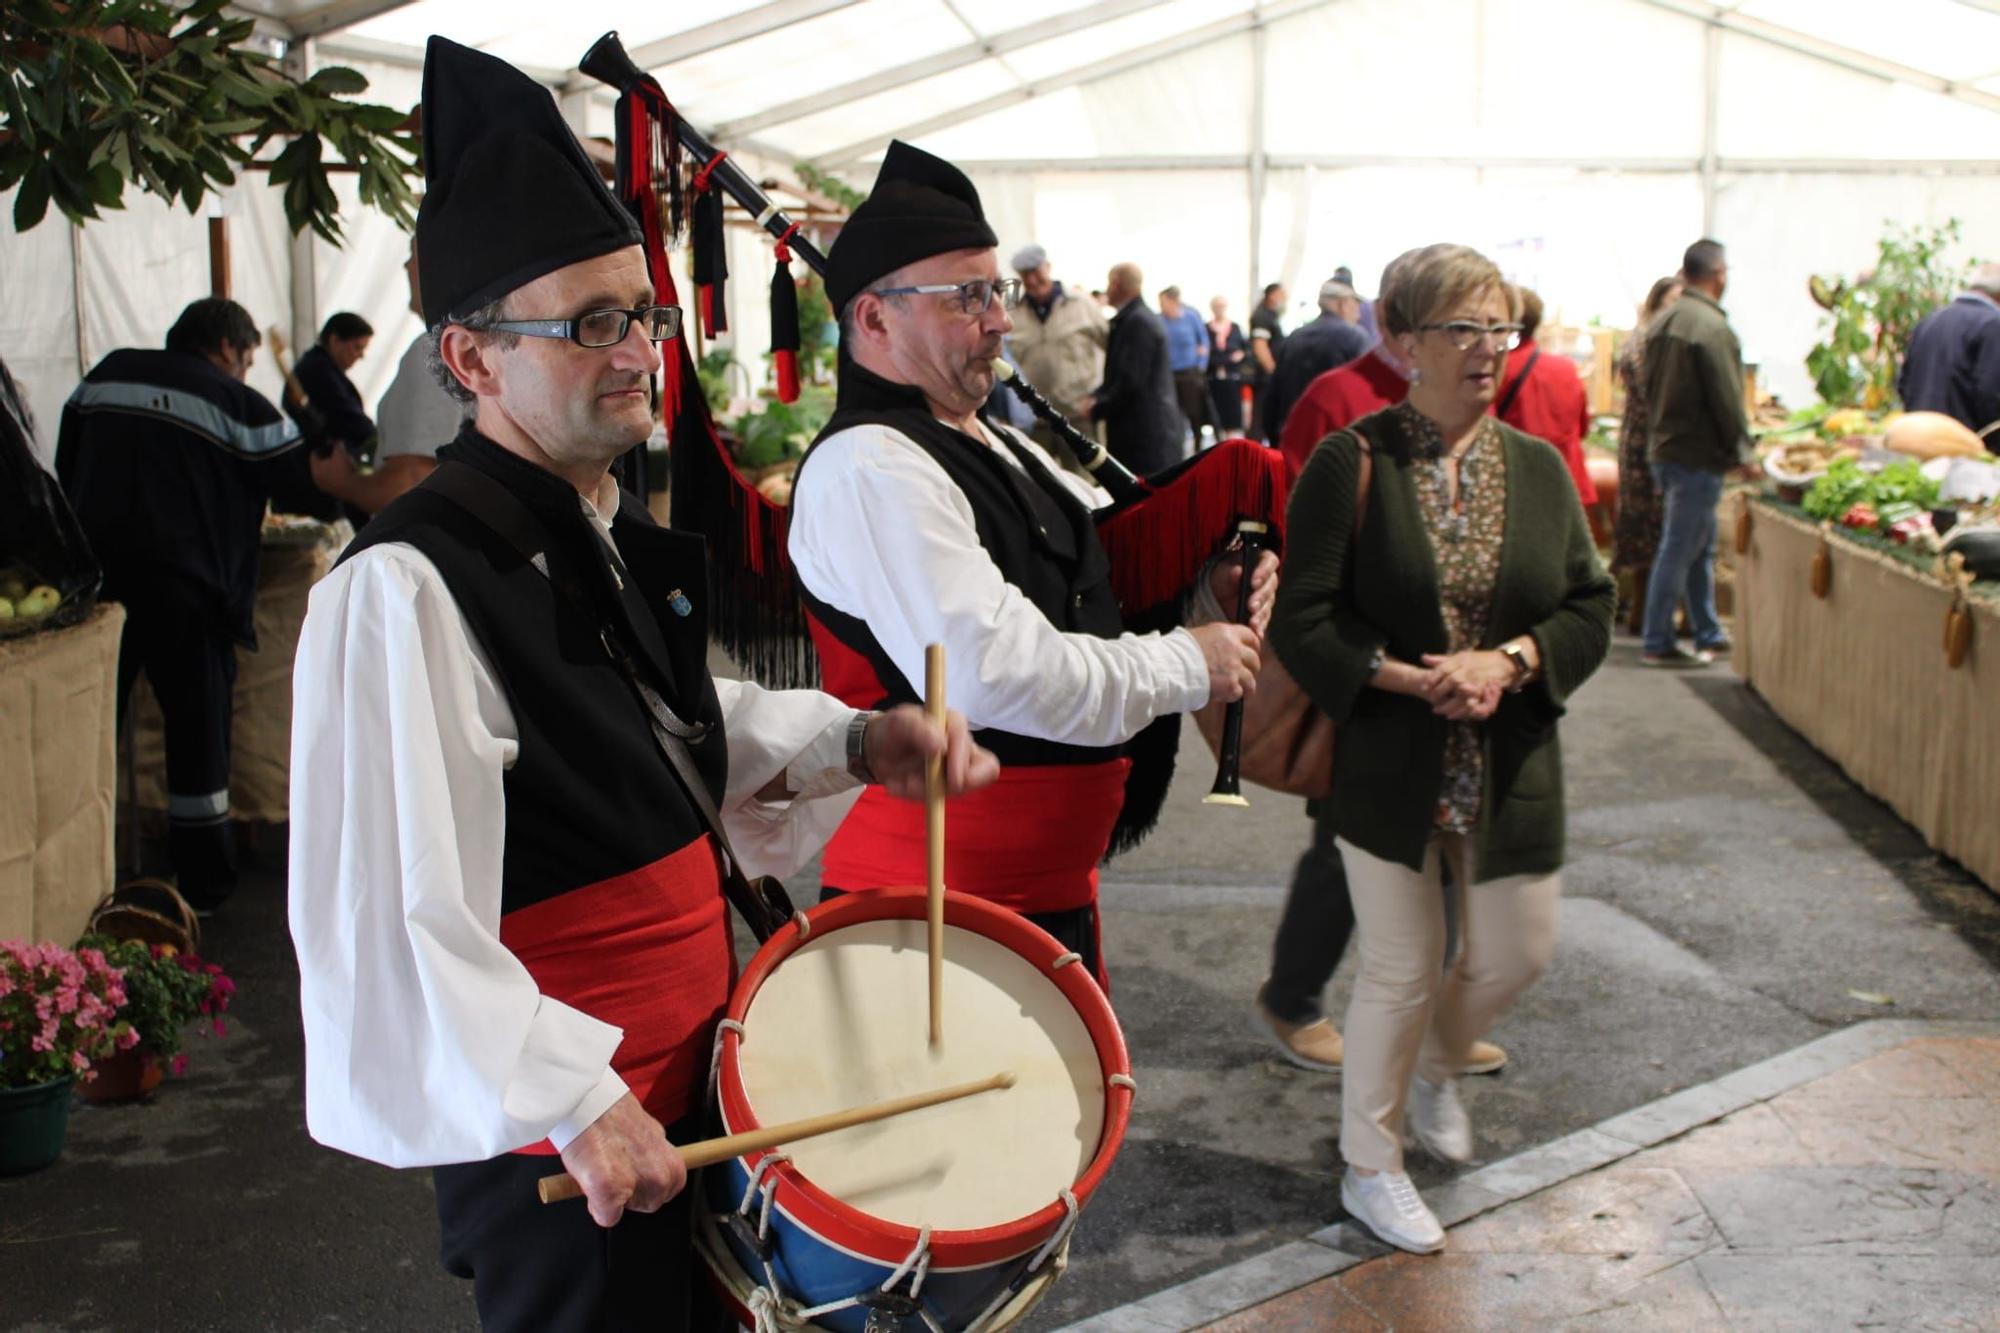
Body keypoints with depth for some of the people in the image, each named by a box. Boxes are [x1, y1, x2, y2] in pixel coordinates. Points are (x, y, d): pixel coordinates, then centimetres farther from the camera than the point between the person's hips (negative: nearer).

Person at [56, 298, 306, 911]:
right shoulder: (240, 404, 1)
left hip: (91, 577, 4)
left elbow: (65, 469, 19)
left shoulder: (104, 375, 15)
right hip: (181, 581, -4)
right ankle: (204, 883, 14)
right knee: (198, 724, 8)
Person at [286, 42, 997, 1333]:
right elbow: (393, 908, -29)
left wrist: (858, 742, 1)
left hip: (688, 1091, 9)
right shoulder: (411, 588, -25)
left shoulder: (618, 535, 5)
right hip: (568, 1153, -9)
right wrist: (572, 1103, -27)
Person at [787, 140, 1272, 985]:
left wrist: (1210, 582, -1)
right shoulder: (868, 470, -21)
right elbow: (995, 673, -31)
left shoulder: (1005, 448, 11)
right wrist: (1188, 667, -19)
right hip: (936, 910, -10)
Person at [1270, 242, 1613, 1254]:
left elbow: (1590, 610, 3)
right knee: (1400, 969, 5)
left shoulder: (1539, 468, 4)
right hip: (1390, 766, -4)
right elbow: (1303, 622, -12)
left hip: (1512, 766, 4)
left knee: (1517, 954, 13)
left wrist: (1506, 662, -15)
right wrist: (1415, 680, -22)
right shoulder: (1350, 465, -9)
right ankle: (1369, 1167, 26)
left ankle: (1436, 1067, 46)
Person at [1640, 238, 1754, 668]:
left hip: (1665, 449, 9)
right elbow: (1726, 399, -17)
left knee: (1701, 547, 17)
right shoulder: (1712, 327, -18)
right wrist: (1742, 452, -5)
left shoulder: (1663, 322, 9)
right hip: (1698, 456, -9)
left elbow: (1651, 390, 15)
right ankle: (1657, 644, 1)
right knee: (1679, 550, -3)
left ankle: (1709, 634, 26)